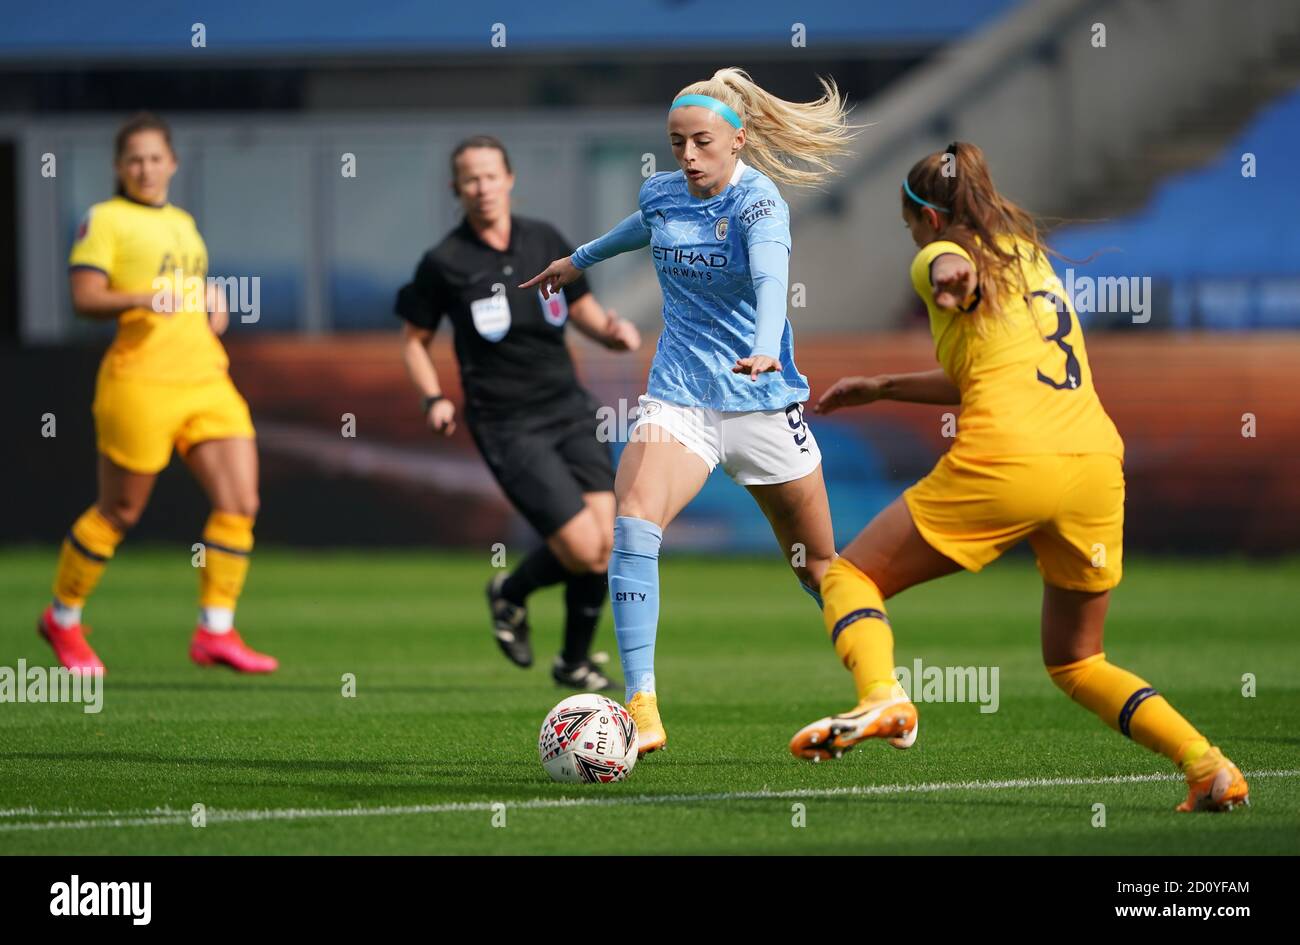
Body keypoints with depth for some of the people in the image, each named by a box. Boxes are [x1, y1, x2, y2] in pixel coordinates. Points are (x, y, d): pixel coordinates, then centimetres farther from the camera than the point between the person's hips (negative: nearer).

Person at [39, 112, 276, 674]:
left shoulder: (182, 223, 20)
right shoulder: (104, 220, -2)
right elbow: (84, 297, -12)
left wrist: (215, 307, 13)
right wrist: (144, 299, -27)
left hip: (207, 380, 7)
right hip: (141, 383, -7)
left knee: (240, 502, -7)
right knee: (119, 513, 3)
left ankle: (216, 633, -3)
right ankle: (63, 620, 22)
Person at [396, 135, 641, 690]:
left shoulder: (546, 242, 8)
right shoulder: (444, 263, -3)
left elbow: (581, 308, 20)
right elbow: (414, 339, 8)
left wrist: (612, 330, -1)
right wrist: (434, 399, -8)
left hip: (570, 410, 5)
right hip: (507, 426, -4)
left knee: (604, 541, -8)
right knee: (582, 549, -15)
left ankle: (575, 661, 14)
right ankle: (510, 594, 18)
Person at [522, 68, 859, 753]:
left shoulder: (757, 201, -15)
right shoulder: (661, 194, 1)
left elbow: (770, 276, -36)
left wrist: (765, 348, -56)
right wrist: (582, 259, 45)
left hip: (762, 401, -3)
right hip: (678, 399, 3)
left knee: (817, 566, 10)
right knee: (633, 523, -25)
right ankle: (641, 708, -28)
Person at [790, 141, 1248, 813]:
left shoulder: (940, 256, 6)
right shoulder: (1029, 255, 28)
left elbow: (956, 268, -21)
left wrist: (951, 280, -43)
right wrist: (881, 389, 40)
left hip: (1007, 463, -6)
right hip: (1097, 461, 7)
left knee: (850, 576, 9)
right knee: (1075, 662, 20)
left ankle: (880, 698, -21)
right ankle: (1209, 766, 0)